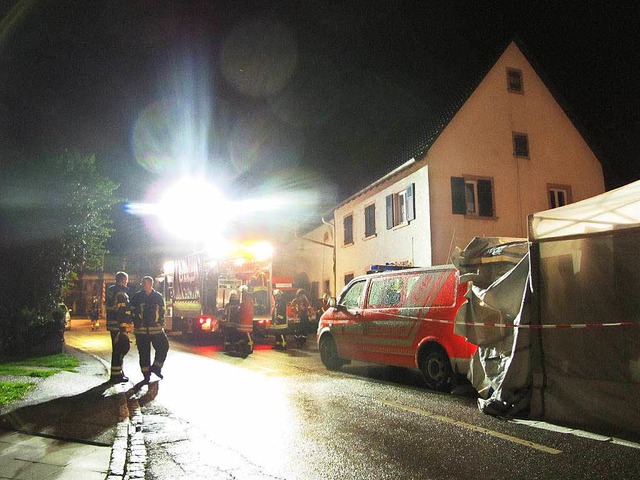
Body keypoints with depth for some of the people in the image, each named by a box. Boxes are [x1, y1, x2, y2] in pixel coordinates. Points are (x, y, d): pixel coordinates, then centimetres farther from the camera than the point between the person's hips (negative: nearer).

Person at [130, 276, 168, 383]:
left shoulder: (158, 296, 7)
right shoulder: (137, 297, 4)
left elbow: (162, 311, 11)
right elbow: (132, 311, 8)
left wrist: (161, 324, 4)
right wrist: (135, 323, 0)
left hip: (156, 328, 1)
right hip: (141, 329, -1)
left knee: (164, 346, -9)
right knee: (144, 353, 4)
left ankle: (156, 367, 9)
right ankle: (146, 375, 13)